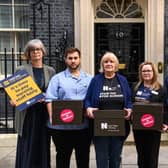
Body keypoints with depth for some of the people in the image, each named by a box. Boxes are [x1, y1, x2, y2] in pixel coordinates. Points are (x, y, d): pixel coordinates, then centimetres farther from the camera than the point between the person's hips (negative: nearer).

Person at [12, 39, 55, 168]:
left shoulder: (50, 71, 9)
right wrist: (14, 100, -17)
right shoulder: (21, 70, 3)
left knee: (43, 148, 8)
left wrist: (45, 98, -12)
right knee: (27, 148, 0)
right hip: (27, 115, -2)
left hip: (44, 115, 2)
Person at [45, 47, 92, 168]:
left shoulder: (89, 79, 11)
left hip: (84, 126, 2)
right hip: (62, 126, -2)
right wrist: (53, 117, -16)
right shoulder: (57, 78, 4)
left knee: (83, 158, 13)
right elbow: (50, 99, -3)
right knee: (63, 157, 9)